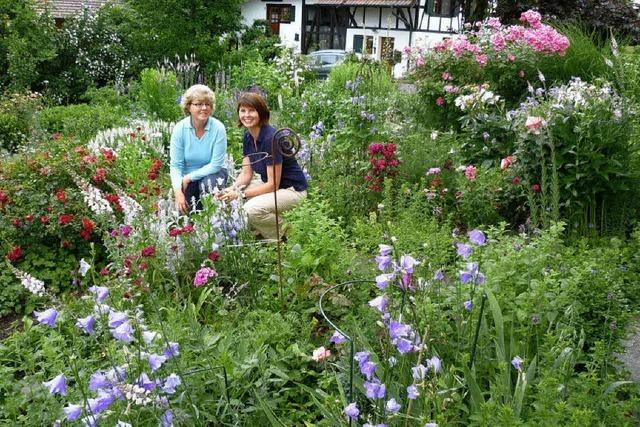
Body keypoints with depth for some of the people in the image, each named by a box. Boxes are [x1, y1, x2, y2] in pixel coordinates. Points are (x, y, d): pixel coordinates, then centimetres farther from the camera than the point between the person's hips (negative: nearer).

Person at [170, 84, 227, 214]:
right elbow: (175, 165, -13)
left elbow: (215, 165, -18)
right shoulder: (179, 129, -14)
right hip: (187, 177, 1)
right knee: (182, 210, -17)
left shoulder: (218, 128, -19)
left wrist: (189, 177, -21)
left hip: (212, 173, -1)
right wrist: (178, 192, -27)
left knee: (208, 183, -34)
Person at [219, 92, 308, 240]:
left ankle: (283, 235, -2)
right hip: (270, 186, 9)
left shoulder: (271, 138, -25)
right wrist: (231, 189, -15)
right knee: (230, 199, -6)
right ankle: (262, 233, 11)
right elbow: (246, 173, 4)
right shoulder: (248, 136, 1)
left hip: (292, 189, -8)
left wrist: (240, 194, -25)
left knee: (251, 209, -30)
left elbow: (273, 184, -24)